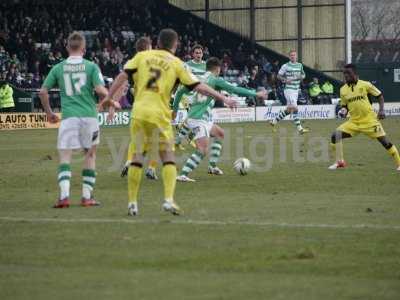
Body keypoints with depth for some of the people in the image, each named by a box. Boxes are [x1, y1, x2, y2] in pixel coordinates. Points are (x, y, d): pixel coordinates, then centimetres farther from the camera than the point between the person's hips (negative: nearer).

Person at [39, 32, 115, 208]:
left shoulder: (58, 68, 7)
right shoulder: (91, 66, 0)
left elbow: (43, 92, 7)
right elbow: (100, 90, -9)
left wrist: (49, 113, 21)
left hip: (68, 117, 0)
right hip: (89, 116, 0)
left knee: (65, 157, 0)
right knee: (90, 155, 16)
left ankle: (64, 195, -18)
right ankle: (87, 197, 13)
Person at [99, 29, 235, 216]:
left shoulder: (142, 56, 10)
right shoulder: (176, 63, 5)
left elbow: (123, 76, 2)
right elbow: (198, 87, 3)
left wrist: (109, 97, 7)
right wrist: (223, 98, 8)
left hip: (139, 112, 2)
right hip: (159, 114, -2)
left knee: (137, 157, 10)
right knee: (168, 157, 6)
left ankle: (132, 203, 9)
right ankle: (169, 199, -9)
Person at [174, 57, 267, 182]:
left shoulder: (198, 80, 14)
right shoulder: (215, 80, -5)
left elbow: (180, 92, 15)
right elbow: (235, 90, -7)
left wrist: (175, 109, 23)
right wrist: (256, 94, 0)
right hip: (199, 119, -9)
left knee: (219, 133, 26)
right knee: (202, 150, -13)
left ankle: (212, 166, 24)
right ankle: (182, 175, -22)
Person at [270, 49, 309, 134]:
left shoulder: (300, 65, 10)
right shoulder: (286, 66, -6)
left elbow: (303, 75, 22)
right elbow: (279, 76, -1)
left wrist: (302, 76, -1)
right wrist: (285, 80, -18)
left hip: (296, 89, 7)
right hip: (288, 89, -7)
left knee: (288, 110, 13)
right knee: (295, 108, -15)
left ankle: (274, 121, 29)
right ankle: (299, 128, -16)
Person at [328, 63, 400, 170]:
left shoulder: (365, 85, -8)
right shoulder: (343, 89, 3)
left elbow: (380, 95, 2)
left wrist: (381, 110, -11)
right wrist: (343, 111, -8)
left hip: (369, 120, -4)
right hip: (354, 121, 4)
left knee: (384, 140, -9)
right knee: (335, 136, -9)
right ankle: (340, 162, 3)